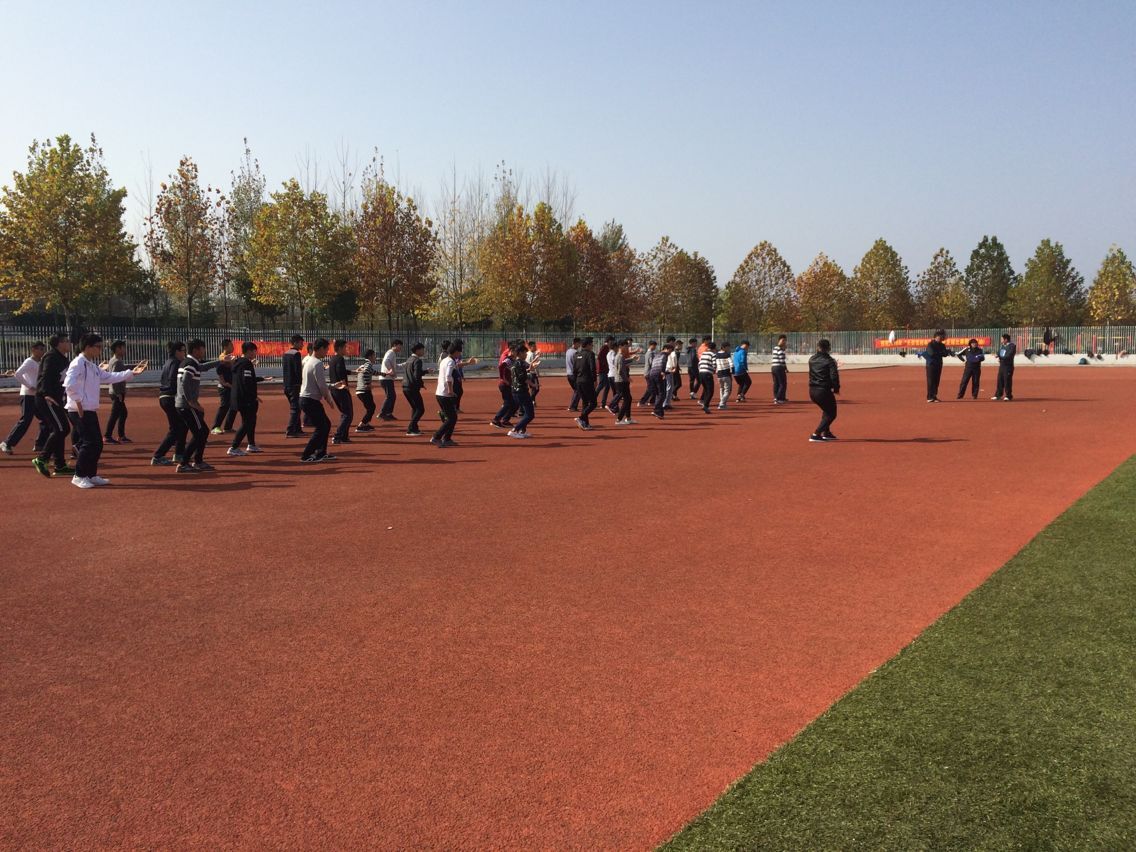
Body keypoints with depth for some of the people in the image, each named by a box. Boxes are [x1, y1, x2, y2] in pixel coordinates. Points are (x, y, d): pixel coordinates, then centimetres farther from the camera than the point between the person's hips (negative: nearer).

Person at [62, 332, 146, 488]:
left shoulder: (93, 366, 18)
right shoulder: (78, 363, -12)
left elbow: (109, 377, 20)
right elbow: (69, 384, -23)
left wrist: (132, 373, 14)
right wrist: (78, 403, -22)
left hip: (90, 411, 10)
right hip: (79, 411, -10)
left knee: (97, 444, 11)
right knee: (90, 443, -10)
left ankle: (91, 475, 21)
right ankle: (79, 476, -1)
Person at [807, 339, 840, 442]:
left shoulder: (812, 359, 6)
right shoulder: (829, 361, -12)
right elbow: (834, 376, -18)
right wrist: (836, 388, -3)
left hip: (812, 391, 7)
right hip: (824, 391, -7)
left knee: (826, 410, 29)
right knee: (831, 414, 7)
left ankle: (826, 433, 30)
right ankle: (816, 435, -6)